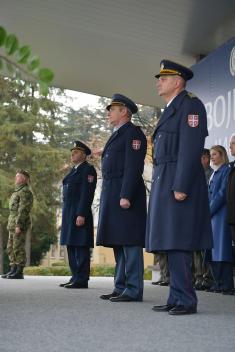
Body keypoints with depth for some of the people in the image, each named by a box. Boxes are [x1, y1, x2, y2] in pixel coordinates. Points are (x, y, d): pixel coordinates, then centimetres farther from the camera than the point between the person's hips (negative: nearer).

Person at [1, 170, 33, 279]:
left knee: (18, 248, -9)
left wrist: (19, 225, -22)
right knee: (11, 248, 10)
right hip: (13, 224, 10)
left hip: (20, 224, -10)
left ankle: (19, 272, -6)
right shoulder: (18, 191, 23)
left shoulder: (25, 191, -9)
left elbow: (23, 209, -17)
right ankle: (13, 270, 15)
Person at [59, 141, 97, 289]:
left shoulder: (88, 169, -6)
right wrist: (66, 215, 18)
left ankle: (82, 280, -6)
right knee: (71, 246, 10)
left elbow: (87, 193, -15)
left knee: (81, 247, -8)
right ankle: (75, 277, 16)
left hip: (79, 213, -9)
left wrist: (81, 214, -22)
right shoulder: (74, 170, 22)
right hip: (69, 213, 10)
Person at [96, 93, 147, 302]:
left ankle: (133, 290, -6)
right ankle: (121, 287, 15)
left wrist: (125, 196, -23)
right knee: (118, 243, 10)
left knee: (129, 242, -9)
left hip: (126, 195, -10)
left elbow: (133, 167, -16)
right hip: (112, 196, 10)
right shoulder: (117, 135, 24)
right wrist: (108, 199, 19)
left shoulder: (133, 133, -5)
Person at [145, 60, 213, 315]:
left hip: (179, 183, -10)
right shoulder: (170, 110, 23)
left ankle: (186, 301, -6)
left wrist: (180, 186, -22)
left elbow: (191, 148, -16)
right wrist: (161, 188, 16)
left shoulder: (190, 104, -5)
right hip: (164, 183, 10)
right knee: (170, 244, 8)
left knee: (178, 245, -11)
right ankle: (176, 299, 12)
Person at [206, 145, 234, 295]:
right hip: (212, 215, 8)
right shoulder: (214, 174, 20)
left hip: (222, 213, -8)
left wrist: (209, 211, -12)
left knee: (222, 248, -11)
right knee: (214, 249, 6)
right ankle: (219, 283, 10)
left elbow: (223, 193, -12)